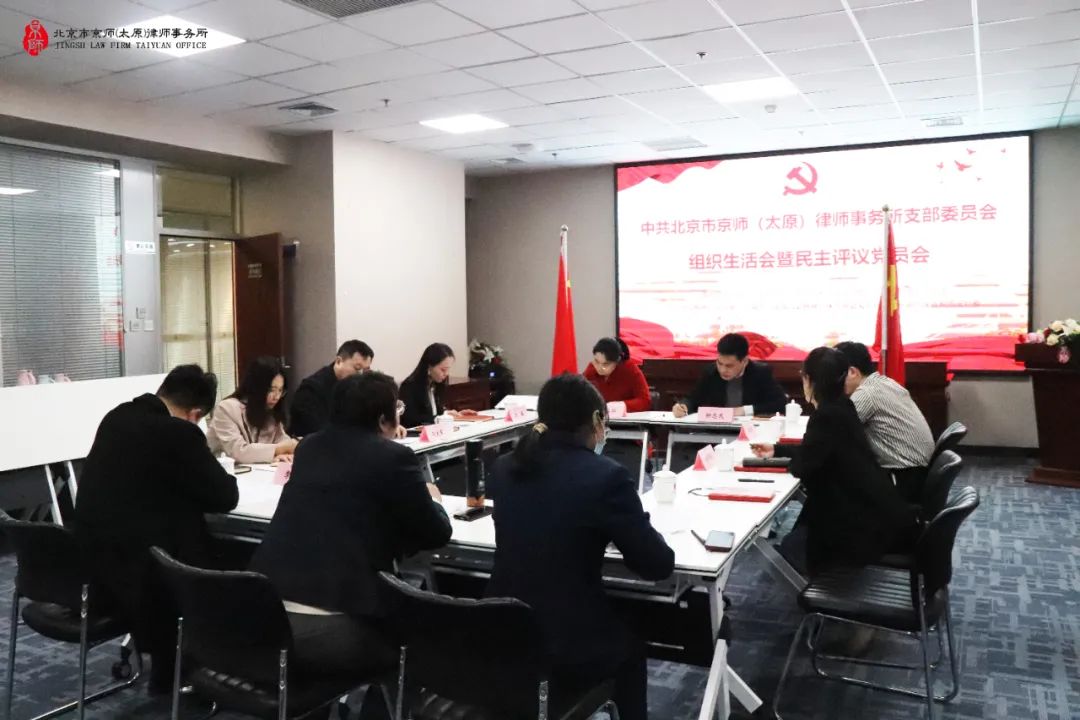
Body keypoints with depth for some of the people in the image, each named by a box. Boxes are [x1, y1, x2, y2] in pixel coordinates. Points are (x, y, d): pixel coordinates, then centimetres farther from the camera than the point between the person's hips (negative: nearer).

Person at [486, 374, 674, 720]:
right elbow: (658, 565, -10)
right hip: (569, 647, -5)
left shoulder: (505, 467, 0)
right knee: (631, 642, 29)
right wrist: (628, 524, 8)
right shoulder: (607, 476, -17)